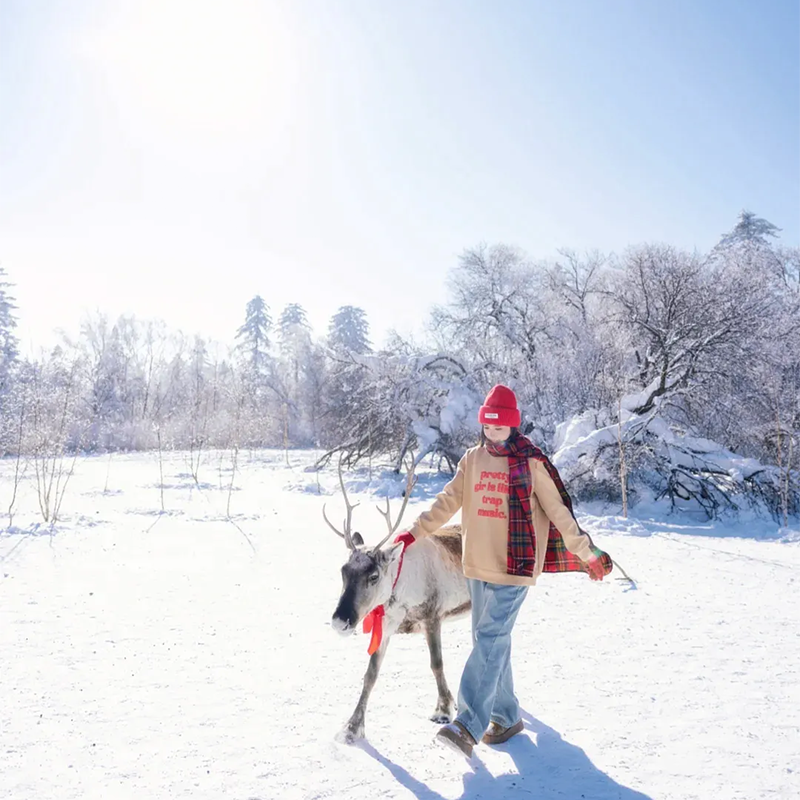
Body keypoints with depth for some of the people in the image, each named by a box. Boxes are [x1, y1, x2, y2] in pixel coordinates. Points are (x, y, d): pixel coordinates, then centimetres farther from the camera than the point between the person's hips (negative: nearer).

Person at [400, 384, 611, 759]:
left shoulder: (532, 464, -6)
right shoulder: (472, 460, 8)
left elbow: (559, 512, -4)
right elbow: (448, 501, 9)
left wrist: (587, 554, -5)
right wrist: (415, 532, 3)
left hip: (515, 566, -6)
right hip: (478, 565, 6)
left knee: (490, 640, -12)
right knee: (492, 641, 12)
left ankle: (468, 725, -11)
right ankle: (506, 717, 26)